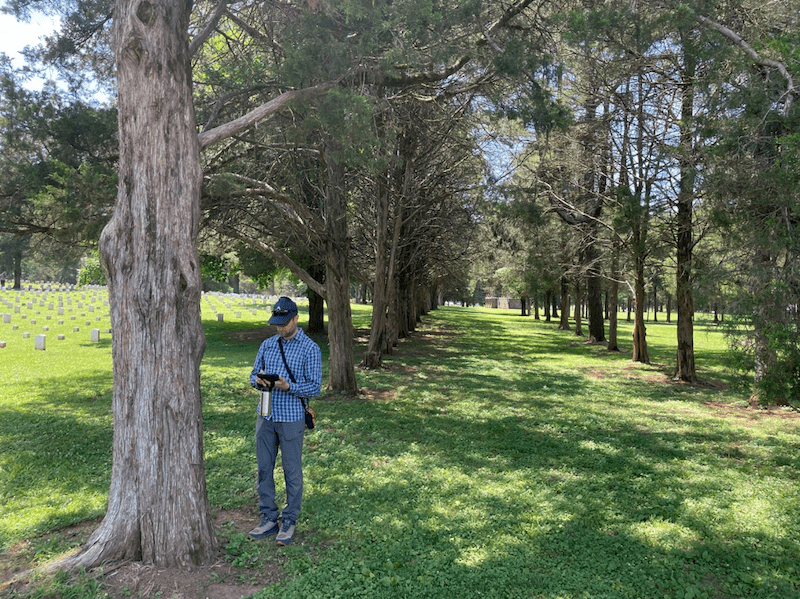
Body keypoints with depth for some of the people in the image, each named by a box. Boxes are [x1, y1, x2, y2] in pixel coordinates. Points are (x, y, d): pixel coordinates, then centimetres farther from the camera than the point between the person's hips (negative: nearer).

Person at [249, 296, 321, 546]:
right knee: (264, 468, 11)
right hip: (265, 416, 5)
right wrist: (258, 380, -9)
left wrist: (288, 386, -25)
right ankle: (269, 518, 25)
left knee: (292, 471, 5)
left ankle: (289, 522, 19)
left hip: (291, 418, -5)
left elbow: (314, 386, -9)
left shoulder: (310, 349, -6)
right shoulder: (267, 344, 9)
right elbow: (254, 373, 14)